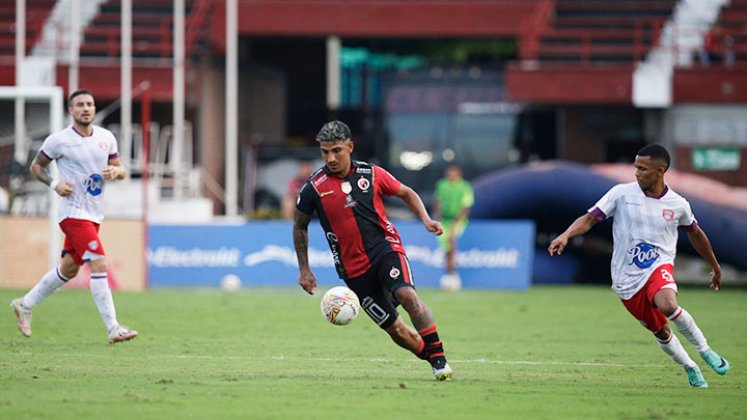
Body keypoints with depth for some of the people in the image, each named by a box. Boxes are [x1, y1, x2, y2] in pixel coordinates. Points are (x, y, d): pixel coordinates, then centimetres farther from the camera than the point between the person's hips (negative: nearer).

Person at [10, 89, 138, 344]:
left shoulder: (106, 138, 7)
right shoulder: (59, 141, -8)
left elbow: (121, 169, 15)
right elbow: (36, 166, 3)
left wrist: (115, 171, -9)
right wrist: (54, 184, -14)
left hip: (94, 214, 7)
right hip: (73, 212, -7)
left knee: (69, 269, 17)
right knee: (99, 264, -17)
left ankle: (25, 305, 35)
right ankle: (113, 329, -17)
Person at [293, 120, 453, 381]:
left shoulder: (371, 174, 0)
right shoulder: (314, 187, -3)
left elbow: (406, 193, 17)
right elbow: (300, 226, 13)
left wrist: (425, 219, 1)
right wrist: (304, 270, 11)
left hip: (385, 247, 0)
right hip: (354, 268, 0)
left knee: (407, 295, -28)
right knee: (394, 329, -2)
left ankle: (439, 357, -20)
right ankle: (430, 358, 20)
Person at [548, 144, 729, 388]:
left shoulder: (677, 205, 1)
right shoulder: (622, 194, -4)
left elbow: (695, 234, 19)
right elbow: (589, 218, -6)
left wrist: (715, 267, 30)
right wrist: (566, 235, -25)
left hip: (659, 267, -1)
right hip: (627, 279, 1)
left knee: (667, 304, -34)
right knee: (660, 332, 5)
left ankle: (704, 350, -13)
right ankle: (690, 368, 31)